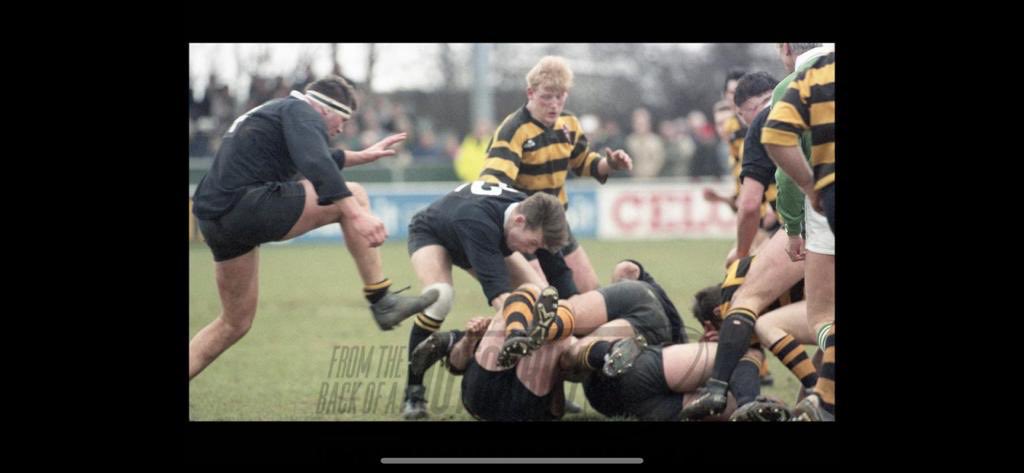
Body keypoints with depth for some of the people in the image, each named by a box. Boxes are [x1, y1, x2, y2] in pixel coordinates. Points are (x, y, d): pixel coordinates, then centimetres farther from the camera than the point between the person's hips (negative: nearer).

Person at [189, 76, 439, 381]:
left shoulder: (271, 112, 29)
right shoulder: (302, 113, -1)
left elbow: (312, 160, 46)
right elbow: (316, 165, -21)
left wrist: (362, 157, 50)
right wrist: (356, 214, -31)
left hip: (212, 217, 10)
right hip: (249, 204, -10)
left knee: (235, 324, 19)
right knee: (353, 196, -2)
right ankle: (382, 303, -5)